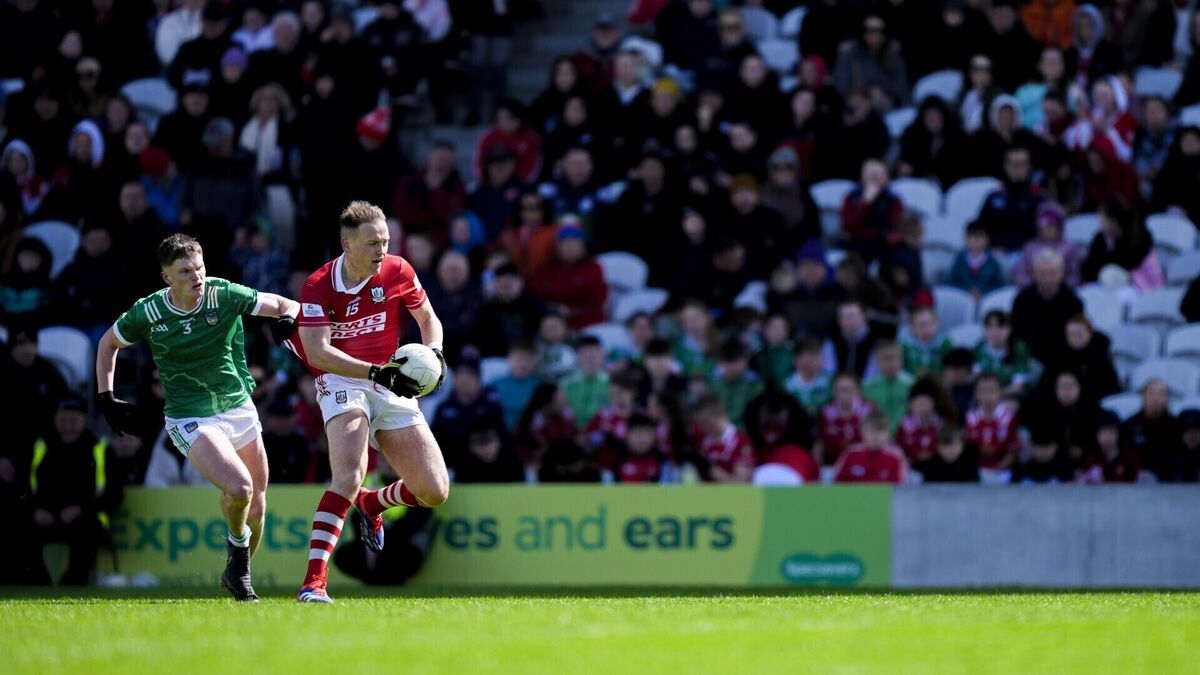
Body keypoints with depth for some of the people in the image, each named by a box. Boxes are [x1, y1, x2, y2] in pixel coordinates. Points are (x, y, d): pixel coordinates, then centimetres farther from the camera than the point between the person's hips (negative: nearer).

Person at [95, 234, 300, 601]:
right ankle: (237, 543, 7)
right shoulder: (147, 313, -10)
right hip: (191, 420, -3)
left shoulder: (224, 295, -10)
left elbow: (285, 305, -2)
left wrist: (288, 317, -25)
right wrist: (106, 397, 5)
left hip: (239, 409, 3)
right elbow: (108, 343, 10)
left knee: (256, 508, 9)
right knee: (239, 489, -25)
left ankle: (238, 572, 35)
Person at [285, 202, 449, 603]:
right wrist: (376, 372, -32)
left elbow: (427, 318, 13)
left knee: (435, 492, 0)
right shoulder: (319, 287, -13)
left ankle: (372, 504, 34)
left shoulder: (398, 272, -3)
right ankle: (313, 581, -32)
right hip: (342, 384, -4)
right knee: (349, 477, -30)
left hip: (394, 389, 4)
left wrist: (434, 354, -9)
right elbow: (318, 352, -22)